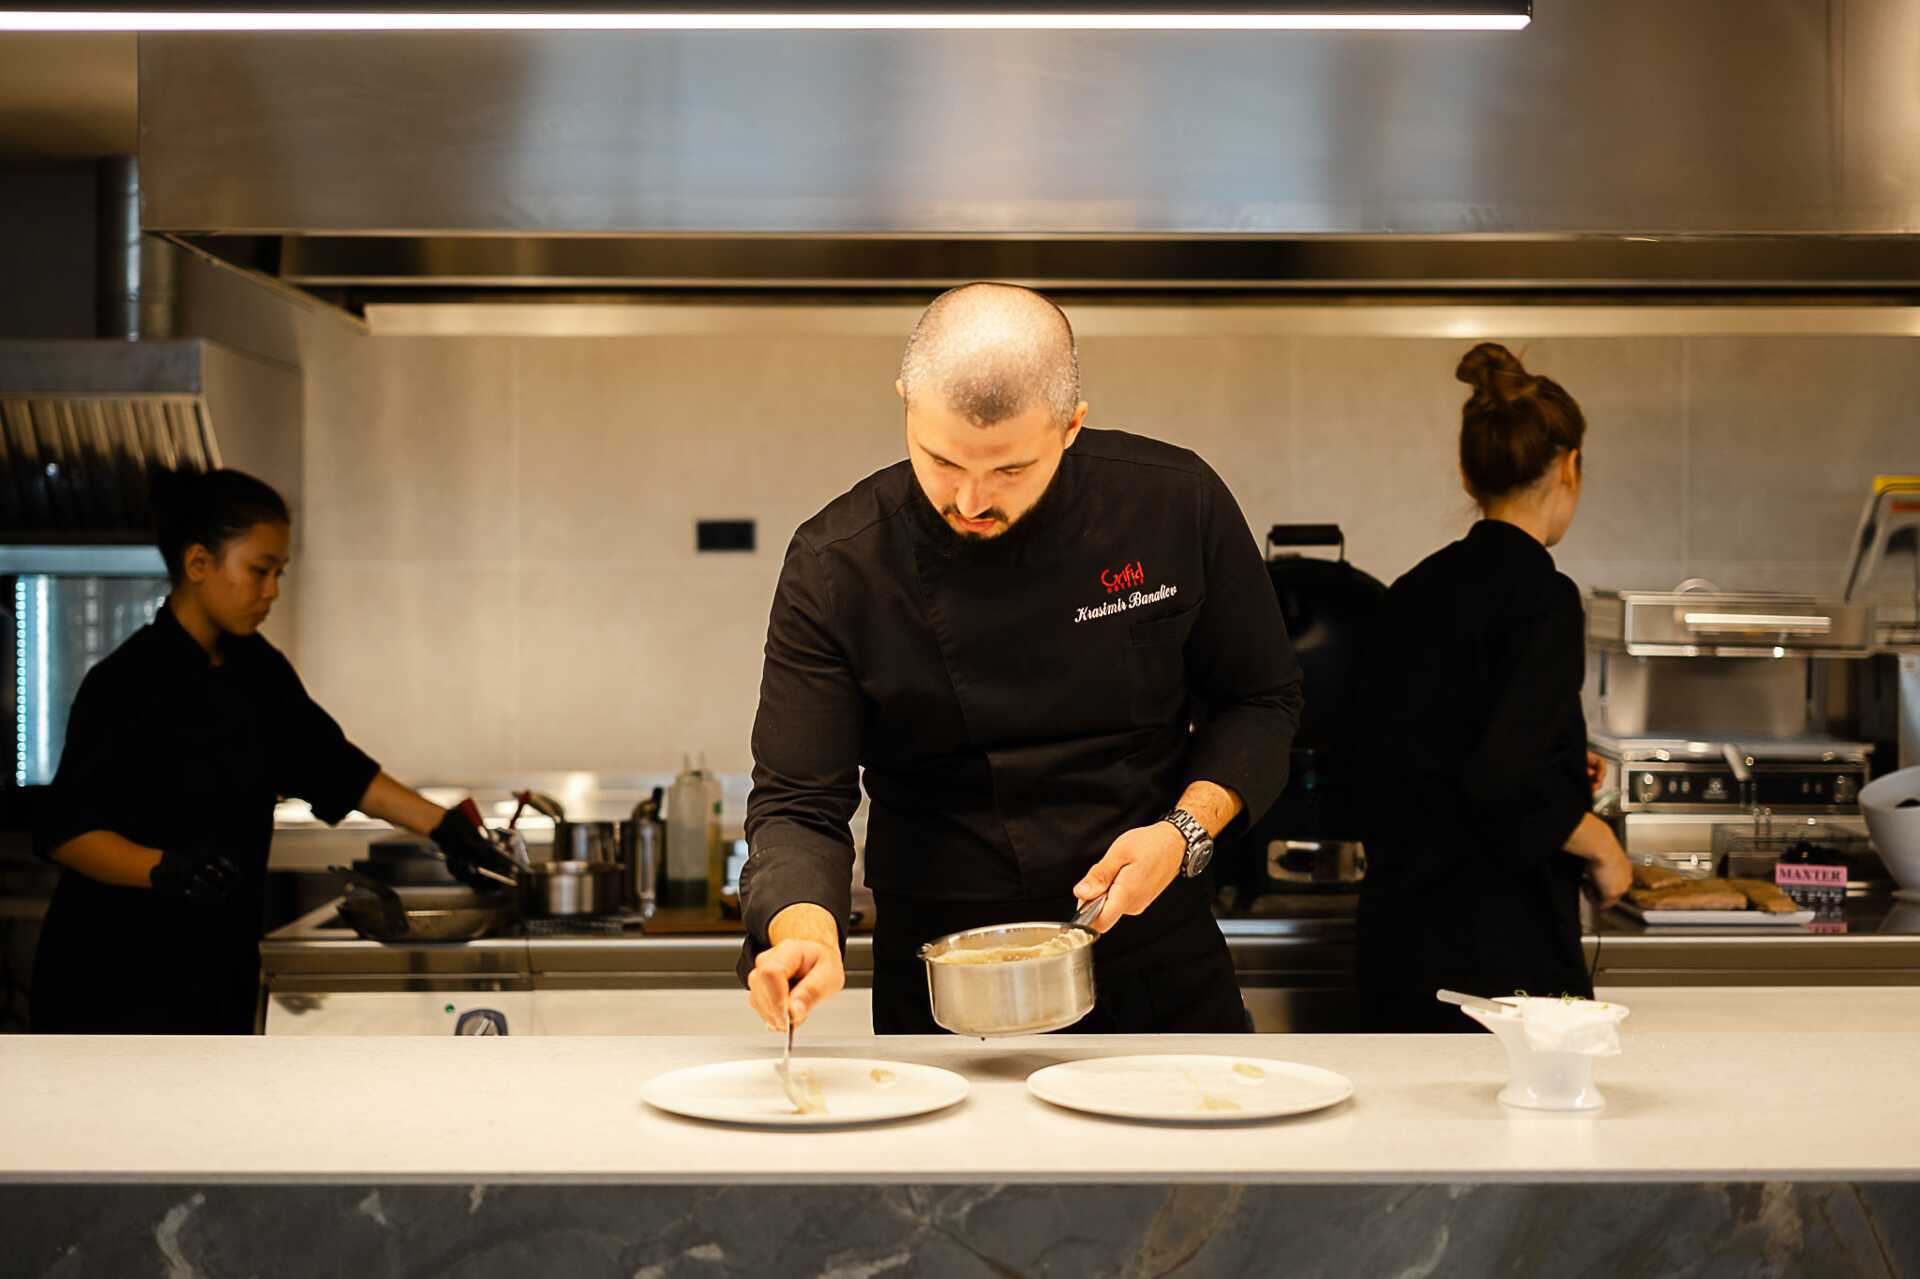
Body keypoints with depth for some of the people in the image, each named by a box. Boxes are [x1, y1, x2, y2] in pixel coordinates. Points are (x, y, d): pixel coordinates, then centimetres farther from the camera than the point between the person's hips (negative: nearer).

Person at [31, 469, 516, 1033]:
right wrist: (165, 869, -32)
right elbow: (64, 831, -16)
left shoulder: (257, 671, 8)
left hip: (220, 972, 8)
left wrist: (441, 825, 9)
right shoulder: (125, 684, -15)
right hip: (118, 984, -8)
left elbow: (330, 766, 15)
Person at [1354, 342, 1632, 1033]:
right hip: (1501, 946, -8)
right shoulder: (1541, 595, -14)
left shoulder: (1415, 592, 8)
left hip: (1398, 933, 8)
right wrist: (1600, 845, -6)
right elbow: (1506, 785, -23)